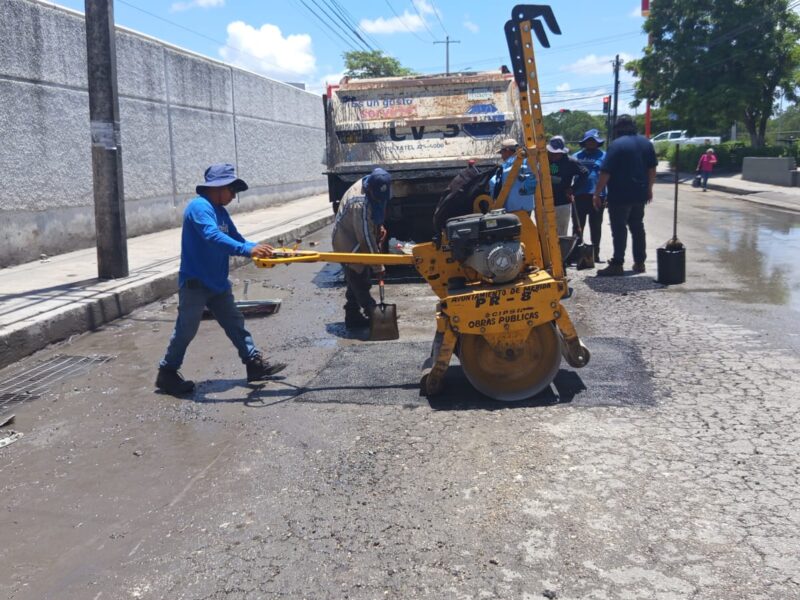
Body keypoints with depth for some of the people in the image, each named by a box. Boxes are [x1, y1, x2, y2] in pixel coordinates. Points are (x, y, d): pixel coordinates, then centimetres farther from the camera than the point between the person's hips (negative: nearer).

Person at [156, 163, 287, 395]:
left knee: (235, 323, 11)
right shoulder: (199, 207, -19)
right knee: (186, 330, 1)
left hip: (218, 283, 9)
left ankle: (255, 364, 17)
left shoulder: (220, 211, 11)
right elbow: (213, 238, -34)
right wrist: (248, 250, -40)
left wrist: (260, 249, -7)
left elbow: (236, 238, 10)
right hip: (195, 283, -9)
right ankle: (167, 373, 15)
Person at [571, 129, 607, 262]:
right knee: (578, 226, 4)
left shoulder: (603, 156, 3)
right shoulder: (576, 156, 10)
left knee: (596, 227, 7)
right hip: (579, 196, 2)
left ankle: (595, 253, 15)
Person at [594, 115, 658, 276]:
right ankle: (639, 262, 19)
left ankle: (617, 264, -3)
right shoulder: (646, 143, 8)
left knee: (619, 230, -3)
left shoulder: (616, 145, -13)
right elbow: (652, 170, 13)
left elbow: (605, 173, -17)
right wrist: (649, 189, 23)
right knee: (637, 228, 15)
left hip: (620, 196, -6)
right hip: (640, 195, 6)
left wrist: (597, 194, -11)